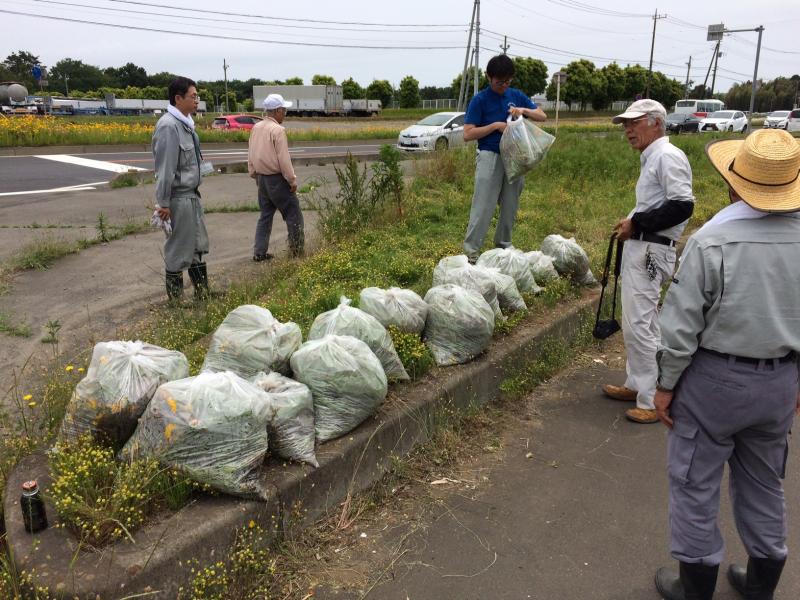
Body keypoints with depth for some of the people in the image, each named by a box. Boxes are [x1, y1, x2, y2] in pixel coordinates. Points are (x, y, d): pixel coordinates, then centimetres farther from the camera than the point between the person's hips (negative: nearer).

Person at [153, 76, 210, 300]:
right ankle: (175, 297, 12)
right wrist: (163, 203, -20)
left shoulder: (185, 123, 10)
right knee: (179, 250, 0)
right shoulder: (168, 126, -19)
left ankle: (202, 292, 29)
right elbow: (165, 168, -21)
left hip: (191, 194, 10)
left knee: (198, 244, 17)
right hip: (179, 198, -10)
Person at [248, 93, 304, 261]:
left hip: (262, 178, 8)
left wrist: (255, 174, 22)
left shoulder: (256, 128, 7)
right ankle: (297, 250, 8)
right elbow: (284, 159, -18)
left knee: (265, 215, 15)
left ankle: (259, 252, 15)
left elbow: (251, 155, 13)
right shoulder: (278, 130, -17)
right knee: (293, 215, 4)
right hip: (277, 179, -8)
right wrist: (292, 180, -11)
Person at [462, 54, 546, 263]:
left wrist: (524, 110, -8)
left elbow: (542, 116, 12)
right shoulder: (479, 100, -4)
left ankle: (503, 243, 25)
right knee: (483, 207, -9)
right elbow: (468, 134, -9)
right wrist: (495, 125, -16)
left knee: (510, 205, 10)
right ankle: (471, 250, -5)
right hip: (490, 157, -5)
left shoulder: (516, 95, 9)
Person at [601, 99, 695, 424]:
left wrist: (636, 223, -17)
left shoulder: (668, 156, -13)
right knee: (636, 323, 17)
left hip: (650, 252, -11)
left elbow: (682, 205, -21)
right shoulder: (651, 158, 17)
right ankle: (636, 385, 30)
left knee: (640, 326, -9)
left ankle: (653, 400, 0)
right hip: (638, 248, 11)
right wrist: (630, 222, 8)